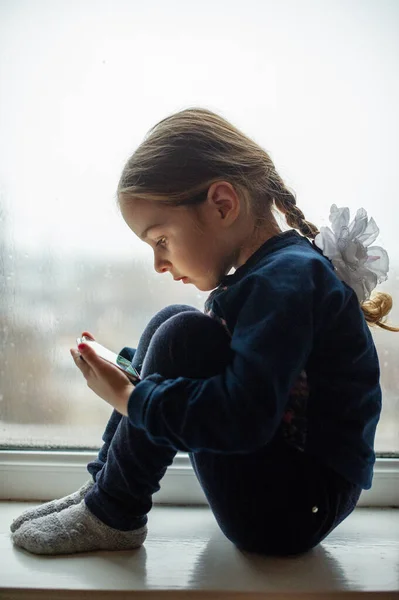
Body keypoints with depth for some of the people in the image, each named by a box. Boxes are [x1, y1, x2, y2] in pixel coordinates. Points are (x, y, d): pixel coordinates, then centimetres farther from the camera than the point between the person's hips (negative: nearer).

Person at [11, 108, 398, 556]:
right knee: (170, 320, 5)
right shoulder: (265, 269, 7)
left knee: (183, 335, -23)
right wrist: (124, 367, 3)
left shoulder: (287, 276, -23)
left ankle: (113, 515, -7)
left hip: (297, 508, -10)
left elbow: (240, 418, -32)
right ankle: (104, 486, 6)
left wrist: (128, 397, -20)